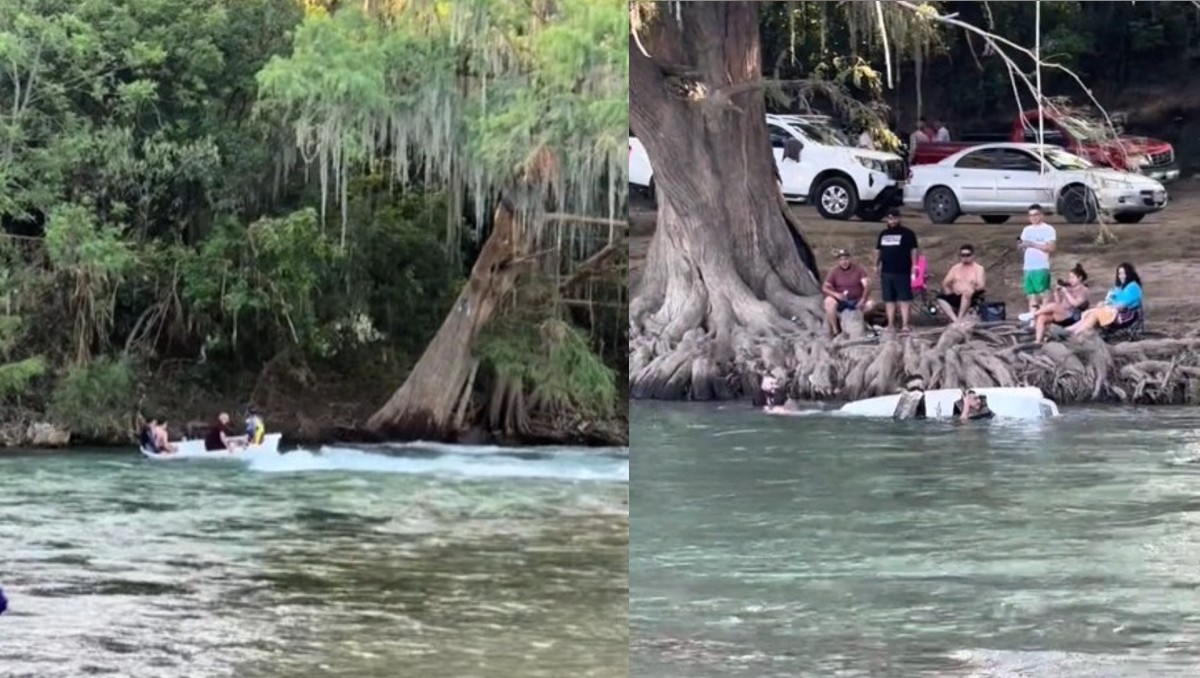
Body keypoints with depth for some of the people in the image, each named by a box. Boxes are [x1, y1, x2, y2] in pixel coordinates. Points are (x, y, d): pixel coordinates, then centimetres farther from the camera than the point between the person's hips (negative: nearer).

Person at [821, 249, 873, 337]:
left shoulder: (858, 269, -4)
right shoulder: (834, 271, -1)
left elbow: (867, 285, -13)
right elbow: (825, 287, -6)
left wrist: (863, 300, -31)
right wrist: (836, 294, -28)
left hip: (857, 300, 0)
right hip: (841, 301, 0)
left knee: (869, 304, -31)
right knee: (829, 301, -31)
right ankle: (835, 330, -23)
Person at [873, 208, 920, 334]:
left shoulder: (907, 233, 0)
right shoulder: (883, 234, 15)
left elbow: (914, 250, -4)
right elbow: (878, 250, 21)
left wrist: (914, 266, -13)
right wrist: (876, 265, 14)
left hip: (902, 272, -5)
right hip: (886, 272, 5)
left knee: (904, 299, -7)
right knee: (889, 299, 8)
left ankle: (905, 325, -9)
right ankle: (891, 324, 13)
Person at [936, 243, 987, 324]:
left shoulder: (978, 268, 3)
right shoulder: (955, 268, 15)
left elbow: (981, 286, -10)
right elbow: (945, 283, 11)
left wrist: (972, 290, -27)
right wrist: (949, 293, -8)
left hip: (972, 299, -4)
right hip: (956, 297, 4)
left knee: (967, 293, -39)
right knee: (941, 298, -25)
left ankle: (959, 319, -38)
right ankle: (955, 319, -38)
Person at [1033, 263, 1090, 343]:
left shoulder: (1083, 290, 1)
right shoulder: (1068, 288, 19)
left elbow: (1075, 303, -15)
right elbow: (1059, 303, 18)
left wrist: (1066, 293, -14)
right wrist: (1056, 292, 4)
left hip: (1073, 317, -7)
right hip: (1062, 316, 7)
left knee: (1052, 306, -30)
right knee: (1041, 318, -14)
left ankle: (1032, 315, -11)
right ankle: (1038, 341, -23)